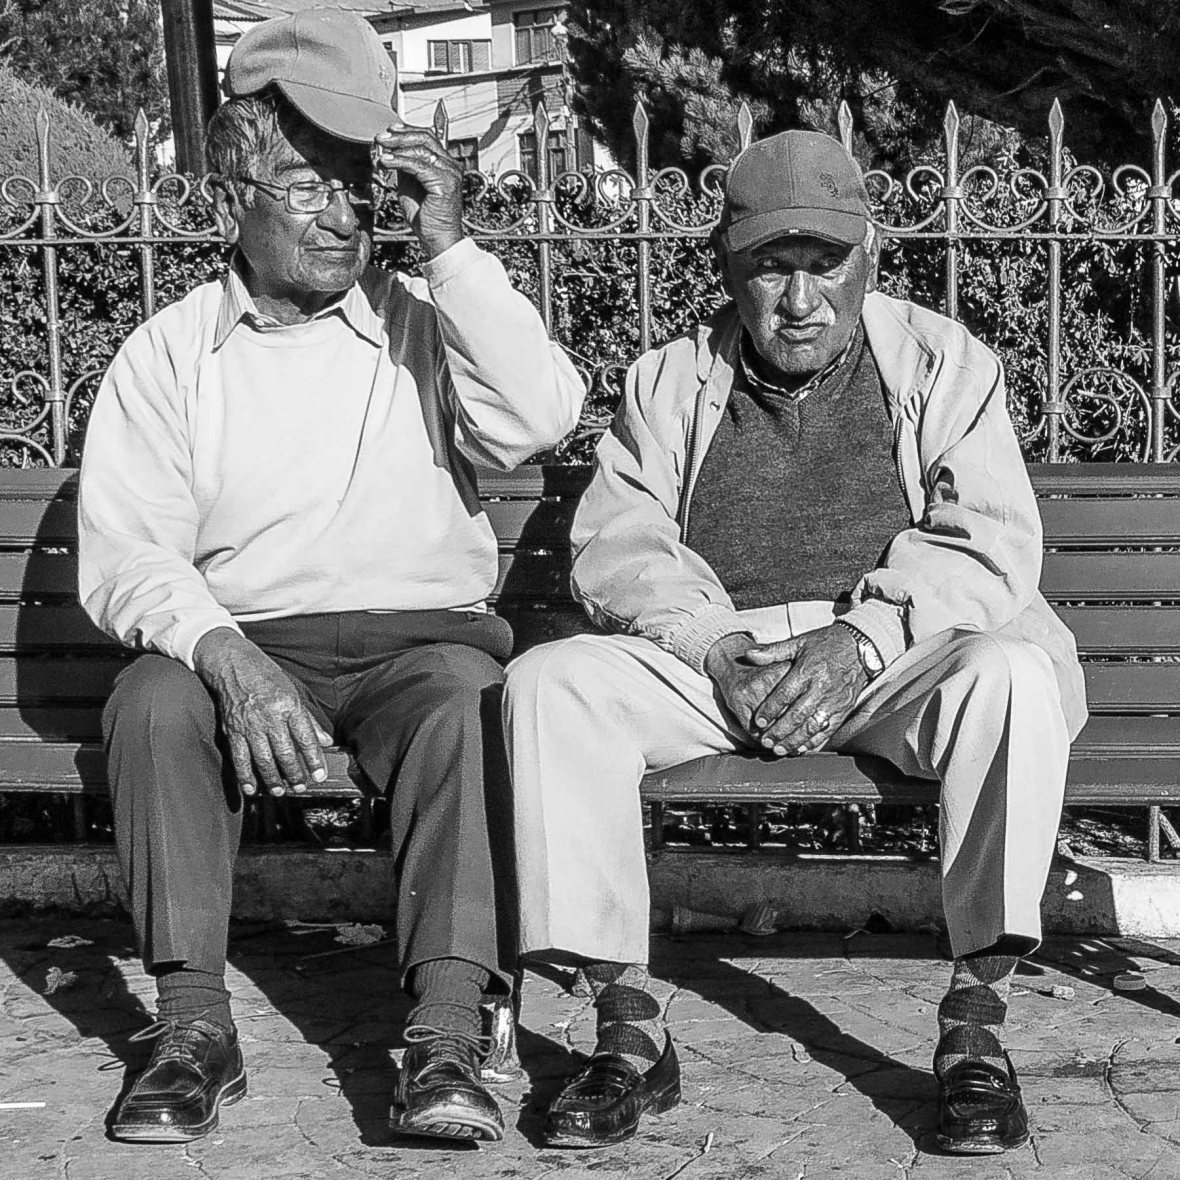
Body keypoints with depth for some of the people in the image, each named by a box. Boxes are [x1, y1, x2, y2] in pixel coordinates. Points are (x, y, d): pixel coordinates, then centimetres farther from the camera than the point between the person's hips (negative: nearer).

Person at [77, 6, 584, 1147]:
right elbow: (122, 554, -4)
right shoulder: (167, 354, 7)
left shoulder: (424, 326, 9)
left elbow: (541, 416, -11)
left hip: (419, 633, 0)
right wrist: (228, 656, -23)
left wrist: (447, 246, -12)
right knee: (154, 701, -31)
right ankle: (193, 1025, -24)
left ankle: (445, 1034, -36)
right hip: (242, 642, 0)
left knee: (463, 693, -33)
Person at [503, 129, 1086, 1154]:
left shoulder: (946, 365, 11)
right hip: (707, 656, 2)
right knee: (548, 684, -24)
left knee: (1012, 675, -34)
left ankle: (977, 1021, -24)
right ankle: (630, 1030, -21)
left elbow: (992, 549, -2)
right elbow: (616, 547, 4)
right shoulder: (670, 382, 16)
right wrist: (714, 647, -15)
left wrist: (865, 635, -18)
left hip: (896, 655, -1)